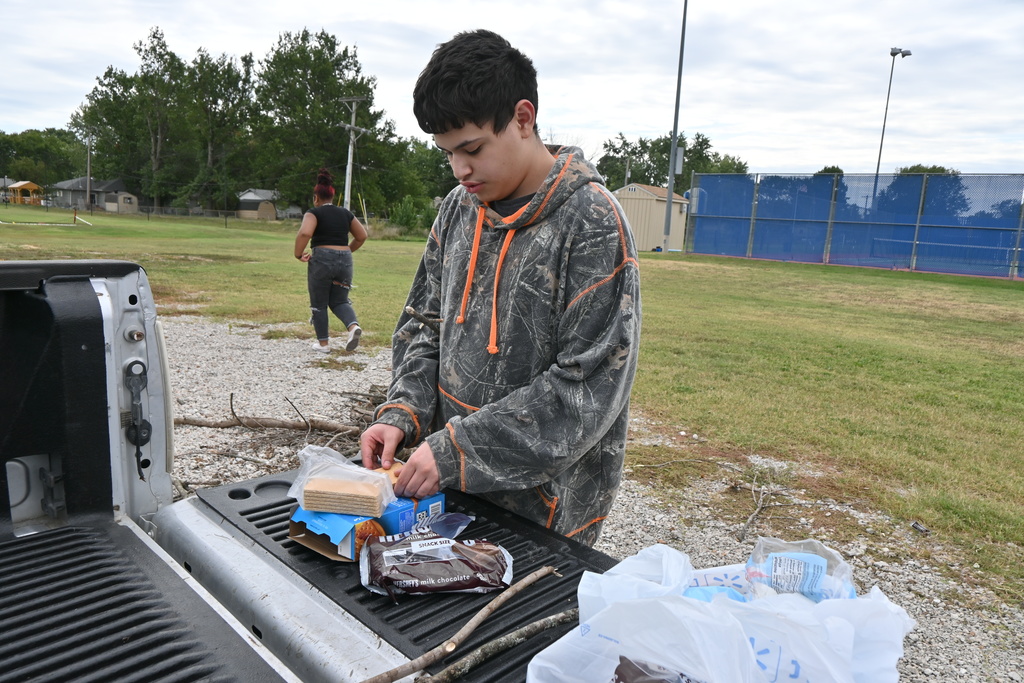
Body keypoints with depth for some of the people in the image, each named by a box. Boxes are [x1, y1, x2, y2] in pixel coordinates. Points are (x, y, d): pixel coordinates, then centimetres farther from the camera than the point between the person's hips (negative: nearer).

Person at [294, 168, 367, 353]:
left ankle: (323, 343, 16)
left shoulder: (314, 213, -3)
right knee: (339, 301, 13)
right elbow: (362, 236, 16)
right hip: (345, 260, 4)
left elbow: (304, 233, -20)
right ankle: (353, 325, -16)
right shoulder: (345, 213, 13)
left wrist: (298, 254, -8)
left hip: (321, 259, -4)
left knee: (319, 304, 10)